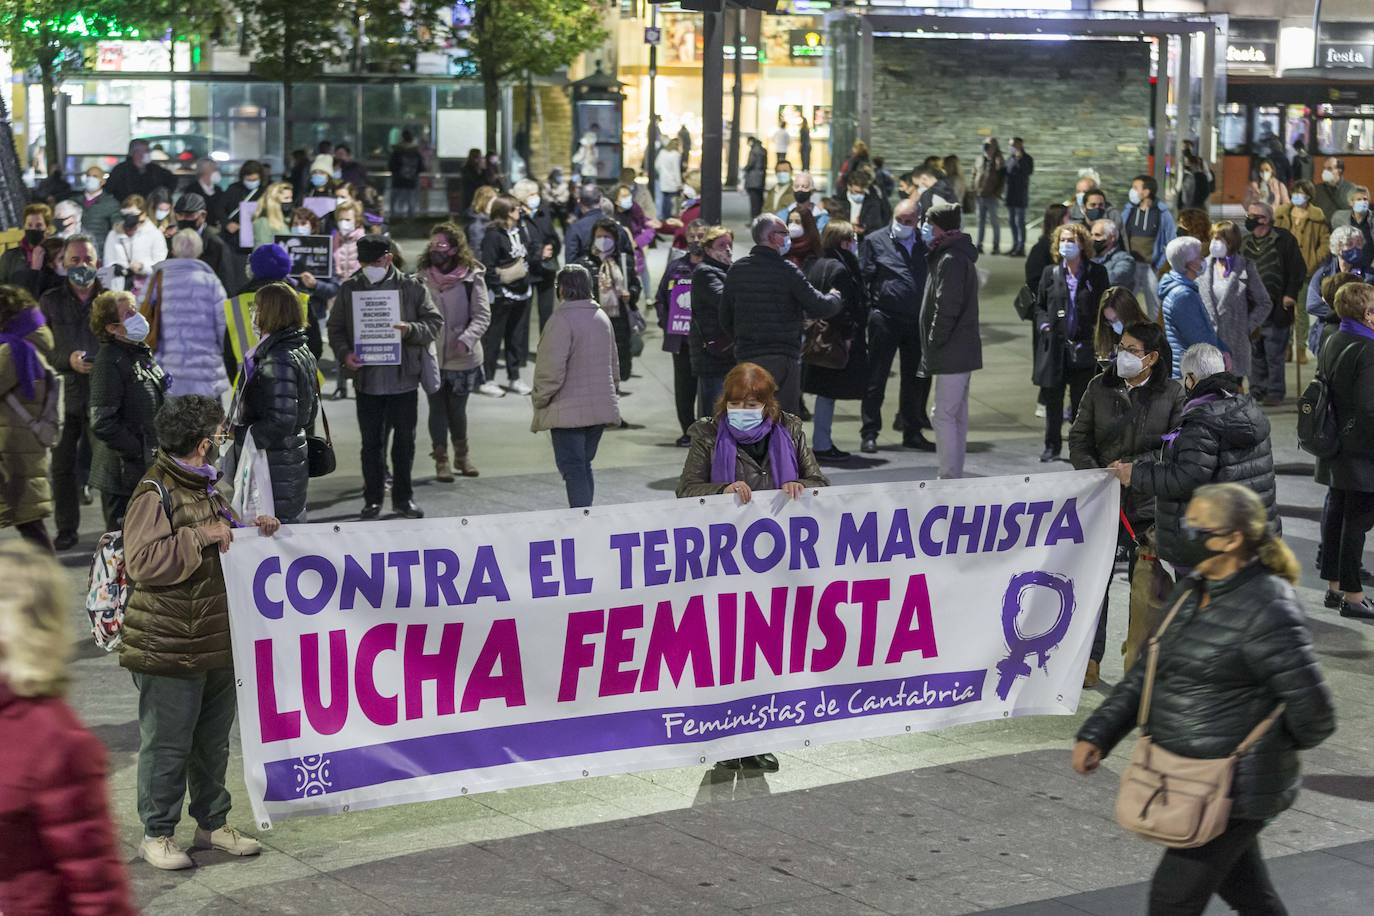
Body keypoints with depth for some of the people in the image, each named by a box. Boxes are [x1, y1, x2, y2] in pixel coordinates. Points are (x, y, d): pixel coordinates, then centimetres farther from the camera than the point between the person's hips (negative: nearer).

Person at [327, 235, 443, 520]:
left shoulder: (412, 288, -1)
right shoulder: (349, 288, 4)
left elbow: (435, 322, 1)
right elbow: (335, 328, 10)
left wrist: (410, 330, -18)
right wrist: (344, 353, -9)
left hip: (404, 378, -1)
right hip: (367, 379, 1)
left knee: (404, 441, 7)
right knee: (371, 442, 6)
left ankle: (403, 498, 20)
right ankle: (372, 499, 17)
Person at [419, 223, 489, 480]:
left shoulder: (472, 278, -8)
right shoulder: (422, 279, -3)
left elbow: (482, 316, -9)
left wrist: (467, 339, -23)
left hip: (462, 357, -1)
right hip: (431, 356, 1)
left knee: (457, 408, 9)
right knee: (438, 408, 6)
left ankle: (462, 454, 31)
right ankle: (441, 460, 17)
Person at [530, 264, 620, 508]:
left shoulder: (562, 320, -16)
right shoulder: (602, 317, 12)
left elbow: (551, 371, -19)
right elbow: (614, 365, 20)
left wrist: (539, 400, -6)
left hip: (569, 411, -8)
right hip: (600, 408, 8)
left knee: (573, 469, -6)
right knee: (583, 466, 16)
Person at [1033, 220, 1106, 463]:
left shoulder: (1096, 273, 1)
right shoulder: (1051, 273, 6)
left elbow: (1105, 306, 6)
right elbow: (1039, 305, 14)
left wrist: (1098, 331, -7)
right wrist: (1044, 324, -4)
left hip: (1084, 347, -1)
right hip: (1055, 347, 2)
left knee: (1081, 401, 4)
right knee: (1053, 400, 6)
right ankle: (1052, 446, 17)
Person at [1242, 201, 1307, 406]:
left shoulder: (1283, 239, -4)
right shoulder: (1245, 242, 12)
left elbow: (1298, 269, -3)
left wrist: (1291, 294, -9)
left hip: (1276, 308, -5)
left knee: (1275, 354, -3)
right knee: (1255, 353, 9)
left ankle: (1275, 392, 5)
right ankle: (1257, 390, 18)